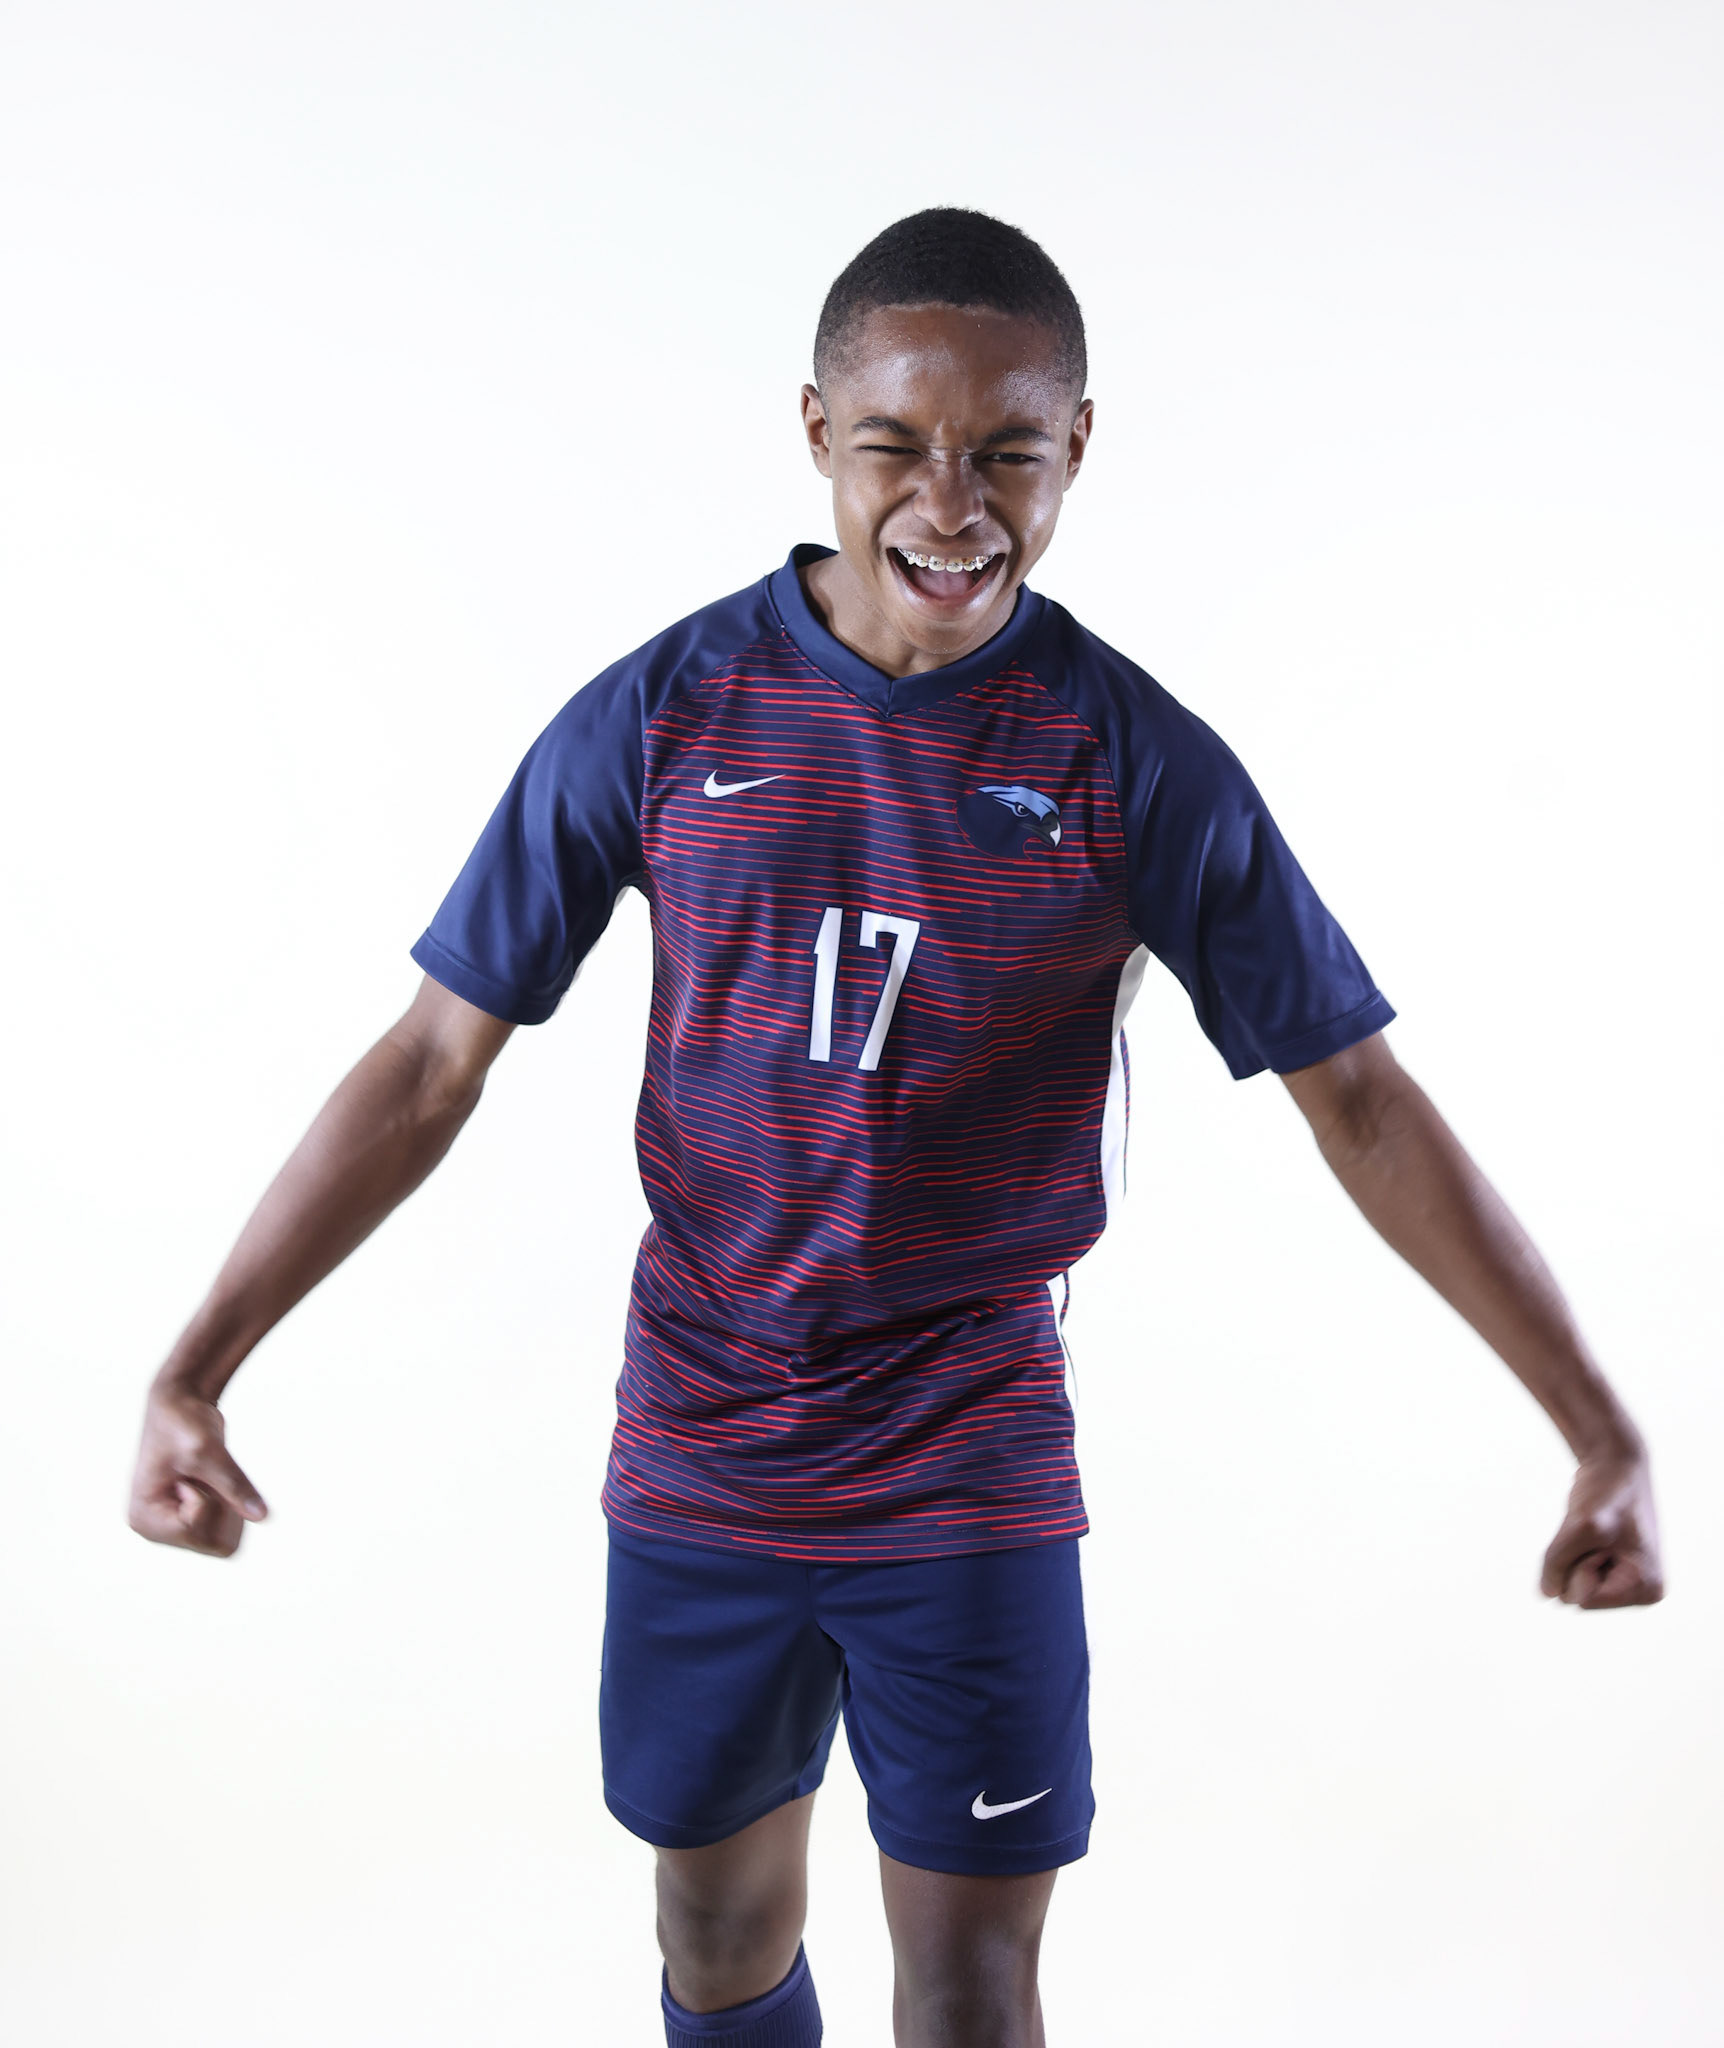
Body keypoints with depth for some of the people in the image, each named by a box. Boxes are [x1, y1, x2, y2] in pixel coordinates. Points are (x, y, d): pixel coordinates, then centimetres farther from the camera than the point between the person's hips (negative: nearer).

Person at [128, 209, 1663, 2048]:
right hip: (698, 1462, 1)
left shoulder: (1140, 764, -10)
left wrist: (1599, 1428, -6)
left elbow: (1359, 1094, -4)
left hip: (972, 1478, -1)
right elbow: (435, 1061, -4)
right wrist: (193, 1371, -8)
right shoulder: (660, 717, -8)